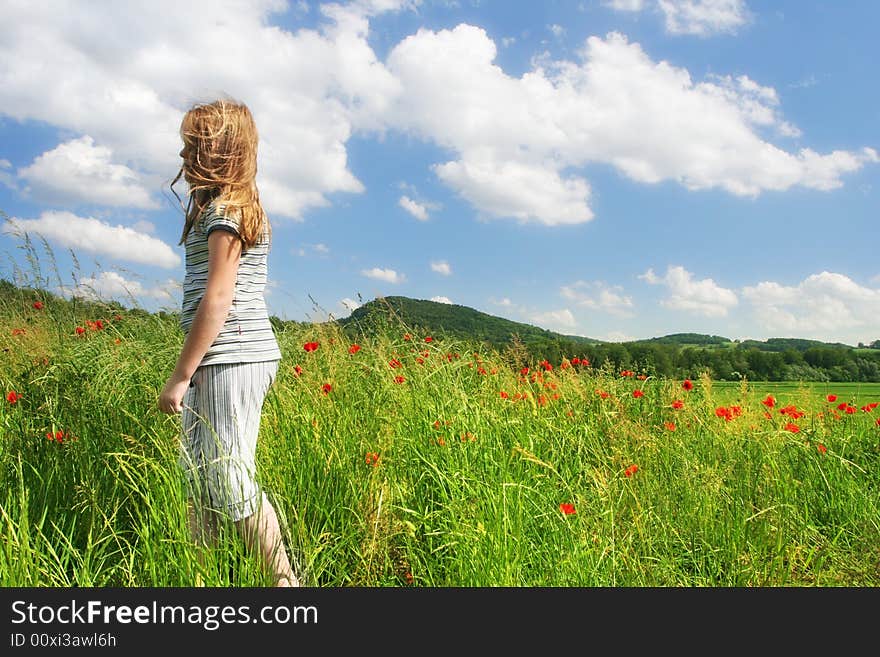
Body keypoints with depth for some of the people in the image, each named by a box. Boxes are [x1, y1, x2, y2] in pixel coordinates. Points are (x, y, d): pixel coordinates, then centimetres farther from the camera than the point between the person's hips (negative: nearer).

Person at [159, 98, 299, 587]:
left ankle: (288, 580, 4)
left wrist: (181, 374, -15)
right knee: (199, 479, 13)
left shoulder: (226, 207, -9)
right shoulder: (242, 204, 19)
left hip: (231, 360, -10)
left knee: (230, 483, -5)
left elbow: (218, 299, -17)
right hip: (222, 361, 10)